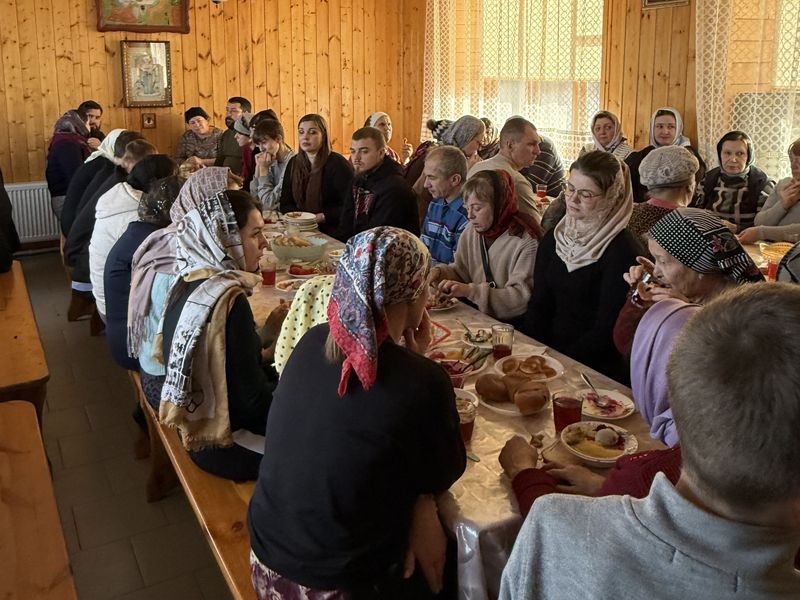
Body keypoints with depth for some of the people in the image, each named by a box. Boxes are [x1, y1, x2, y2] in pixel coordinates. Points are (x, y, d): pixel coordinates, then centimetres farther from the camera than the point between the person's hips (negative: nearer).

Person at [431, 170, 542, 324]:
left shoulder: (527, 242, -16)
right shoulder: (471, 231, 5)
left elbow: (522, 298, -19)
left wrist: (471, 291, -26)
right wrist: (440, 272, -4)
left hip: (513, 325, -6)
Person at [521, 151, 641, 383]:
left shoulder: (621, 250, -11)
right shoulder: (553, 238, 9)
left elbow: (606, 330, -12)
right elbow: (539, 305, 7)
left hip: (596, 370, -5)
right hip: (550, 352, 6)